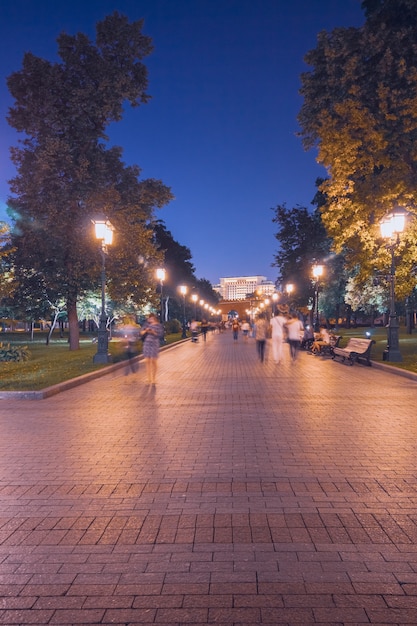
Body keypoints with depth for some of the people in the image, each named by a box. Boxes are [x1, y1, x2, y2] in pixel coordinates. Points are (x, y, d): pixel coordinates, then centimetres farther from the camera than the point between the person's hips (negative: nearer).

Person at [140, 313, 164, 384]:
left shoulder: (159, 325, -1)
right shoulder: (147, 324, 8)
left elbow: (160, 335, -6)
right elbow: (141, 332, 8)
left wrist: (153, 332, -18)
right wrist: (146, 330, -11)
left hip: (155, 344, -3)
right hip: (147, 343, 3)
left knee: (154, 361, 0)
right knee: (147, 361, 4)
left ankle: (153, 378, 9)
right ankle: (148, 377, 15)